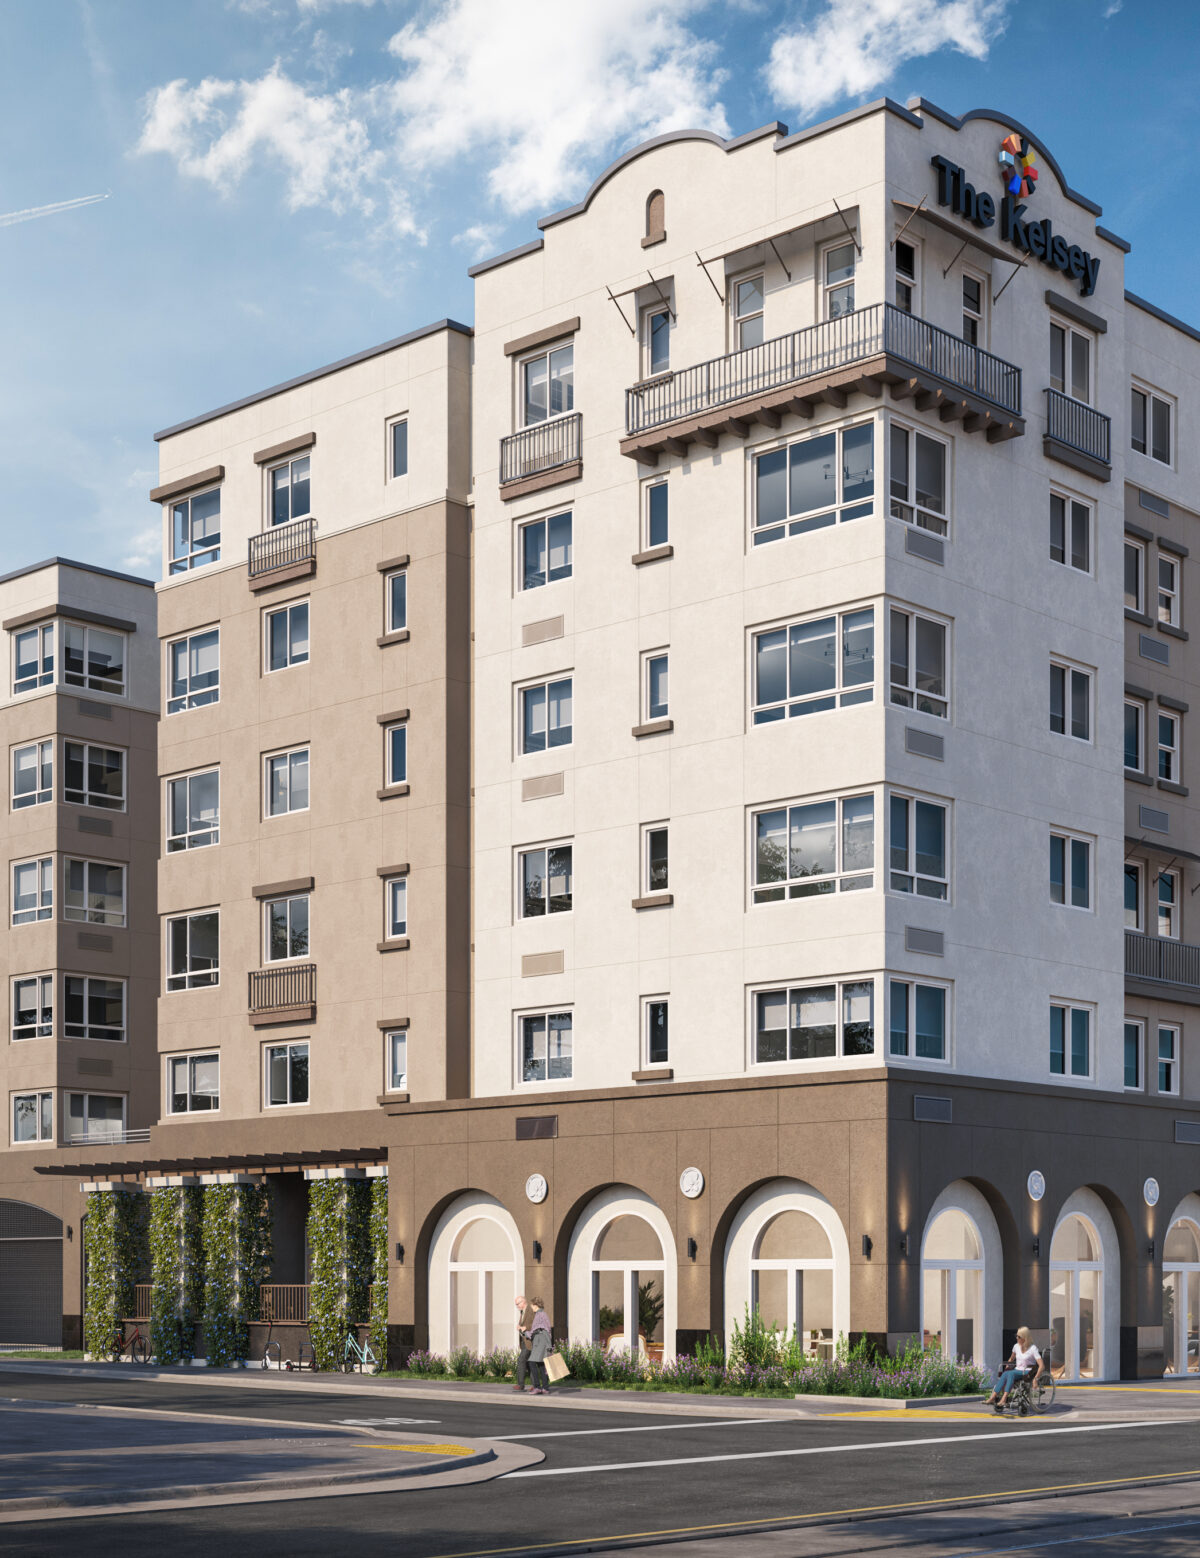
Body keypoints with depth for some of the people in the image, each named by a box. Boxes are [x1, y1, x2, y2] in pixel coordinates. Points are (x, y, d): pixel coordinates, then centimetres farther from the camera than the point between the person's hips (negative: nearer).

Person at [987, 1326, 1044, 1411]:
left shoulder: (1033, 1349, -8)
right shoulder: (1016, 1346, 10)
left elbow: (1041, 1365, -15)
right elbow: (1011, 1359, 29)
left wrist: (1036, 1379, -23)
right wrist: (1006, 1368, 15)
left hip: (1027, 1372, -5)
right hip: (1017, 1370, 5)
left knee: (1011, 1373, -36)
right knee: (1004, 1374, -30)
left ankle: (1004, 1399, -50)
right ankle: (992, 1398, -41)